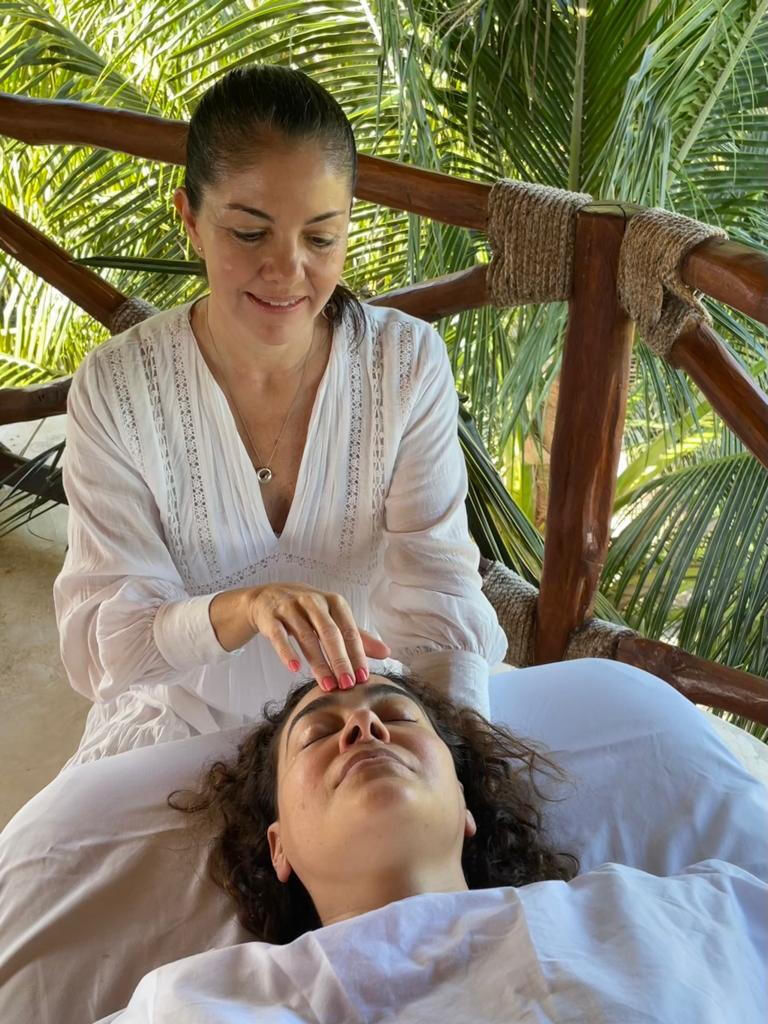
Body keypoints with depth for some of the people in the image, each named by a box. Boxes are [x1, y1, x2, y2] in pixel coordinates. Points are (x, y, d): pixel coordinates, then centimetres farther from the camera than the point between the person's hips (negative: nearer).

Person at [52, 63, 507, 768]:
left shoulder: (409, 364, -11)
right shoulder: (116, 388, -14)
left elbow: (436, 586, -15)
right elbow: (97, 644, -18)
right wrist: (244, 608, -38)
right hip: (179, 724, 0)